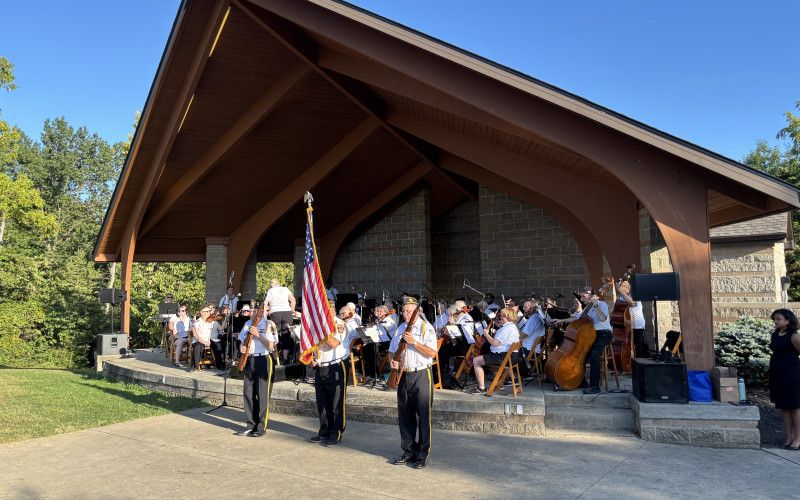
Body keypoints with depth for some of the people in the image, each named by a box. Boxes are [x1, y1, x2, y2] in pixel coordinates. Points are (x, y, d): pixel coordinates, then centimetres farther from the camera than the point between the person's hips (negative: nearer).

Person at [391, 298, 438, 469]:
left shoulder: (426, 327, -6)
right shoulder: (400, 329, 13)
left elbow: (432, 353, -14)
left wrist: (414, 342, -22)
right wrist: (394, 362, 3)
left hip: (421, 375, -6)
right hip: (404, 375, 6)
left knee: (423, 416, -3)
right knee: (405, 415, 11)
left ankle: (422, 455, 6)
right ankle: (408, 451, 23)